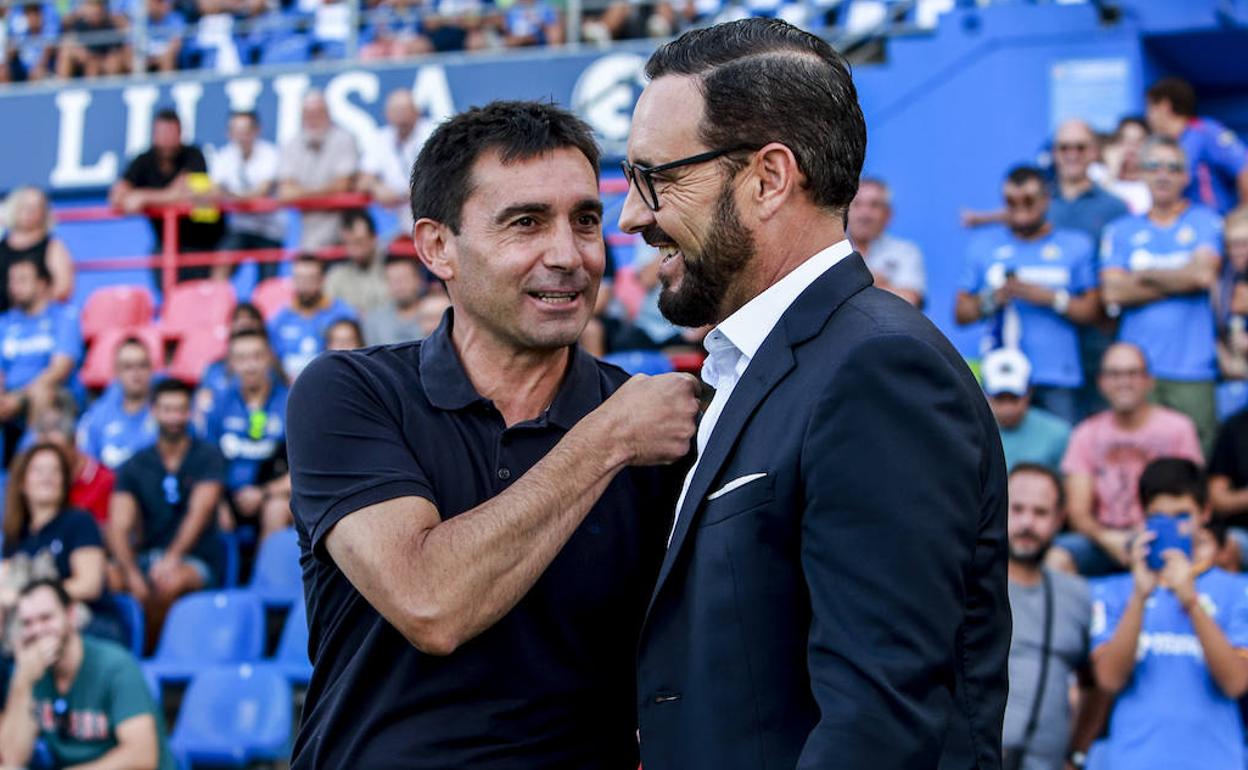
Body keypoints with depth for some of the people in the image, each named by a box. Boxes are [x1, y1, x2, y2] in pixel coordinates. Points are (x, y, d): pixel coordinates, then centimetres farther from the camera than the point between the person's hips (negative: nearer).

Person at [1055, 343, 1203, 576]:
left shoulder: (1177, 428, 5)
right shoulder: (1086, 434, 9)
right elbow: (1078, 512, 2)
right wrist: (1106, 538, -20)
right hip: (1103, 537, 1)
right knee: (1054, 558, -30)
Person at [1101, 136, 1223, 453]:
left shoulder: (1205, 222, 9)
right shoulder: (1121, 231, 14)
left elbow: (1203, 271, -8)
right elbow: (1113, 292, 1)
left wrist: (1145, 275, 2)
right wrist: (1180, 282, -2)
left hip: (1192, 370, -1)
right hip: (1136, 368, 1)